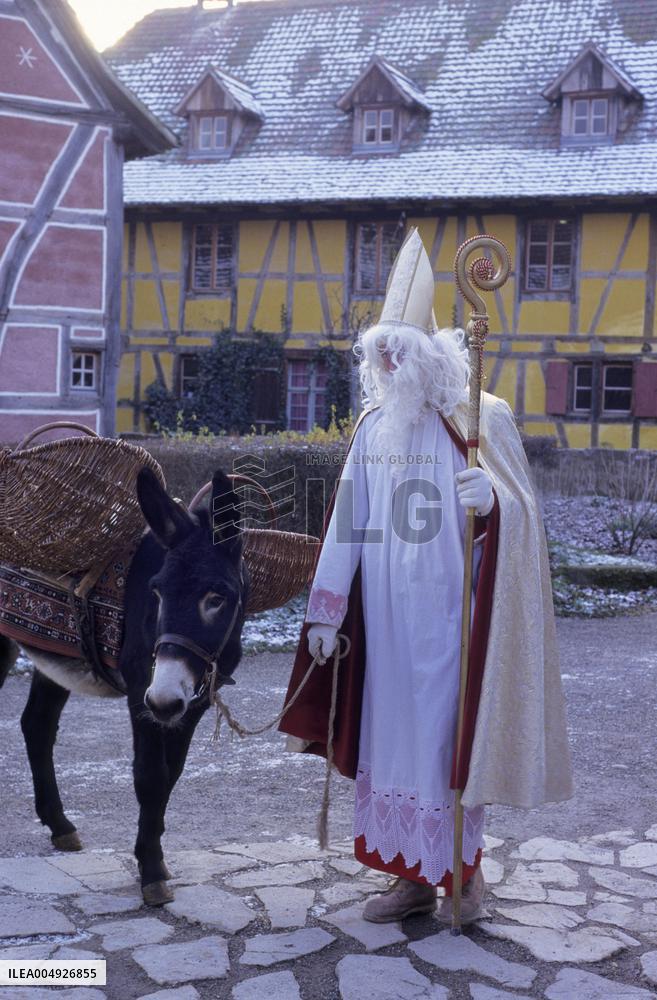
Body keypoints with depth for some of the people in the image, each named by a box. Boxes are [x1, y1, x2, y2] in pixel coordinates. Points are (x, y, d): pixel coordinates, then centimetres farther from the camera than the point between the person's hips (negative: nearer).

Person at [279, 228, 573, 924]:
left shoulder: (479, 423, -7)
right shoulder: (373, 426, 6)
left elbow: (522, 513, -8)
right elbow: (346, 523, 5)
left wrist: (489, 500, -31)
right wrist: (324, 613, 3)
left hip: (447, 618, -5)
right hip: (385, 620, 5)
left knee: (445, 735, 2)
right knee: (393, 734, 10)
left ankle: (463, 870, 22)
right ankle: (414, 876, 24)